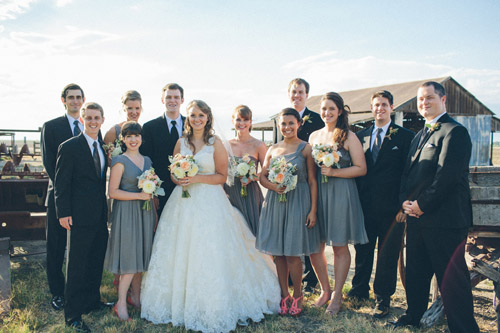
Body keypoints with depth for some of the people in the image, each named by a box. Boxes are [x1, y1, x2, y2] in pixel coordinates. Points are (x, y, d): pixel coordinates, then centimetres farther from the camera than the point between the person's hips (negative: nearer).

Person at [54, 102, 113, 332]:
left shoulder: (103, 146, 10)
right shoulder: (69, 147, -9)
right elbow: (61, 183, -10)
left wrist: (106, 208, 14)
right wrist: (63, 213, -14)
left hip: (100, 215, 7)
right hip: (80, 216, -7)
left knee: (97, 262, 17)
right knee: (77, 265, 2)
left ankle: (92, 301, 34)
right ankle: (73, 315, 13)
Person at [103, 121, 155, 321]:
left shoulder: (147, 160, 11)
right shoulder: (120, 161, -9)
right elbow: (113, 192, -14)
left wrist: (153, 188, 4)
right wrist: (139, 195, -18)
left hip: (145, 211, 6)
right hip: (126, 212, -6)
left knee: (141, 255, 11)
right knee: (129, 256, -4)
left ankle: (136, 297, 25)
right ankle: (121, 303, 9)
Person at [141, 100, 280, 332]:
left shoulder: (216, 143, -1)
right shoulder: (181, 142, 10)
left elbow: (222, 176, -3)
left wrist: (198, 178, -15)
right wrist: (179, 179, -7)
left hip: (209, 203, -4)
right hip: (183, 202, 4)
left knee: (208, 255, -4)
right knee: (179, 253, 5)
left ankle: (210, 309, 9)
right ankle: (179, 302, 19)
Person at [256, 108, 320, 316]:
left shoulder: (305, 148, -1)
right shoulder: (273, 149, 11)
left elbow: (312, 181, -4)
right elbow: (262, 176, 12)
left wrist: (313, 210, -10)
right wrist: (274, 186, -10)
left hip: (297, 203, -4)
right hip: (275, 203, 4)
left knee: (292, 253, -2)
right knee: (278, 252, 8)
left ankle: (297, 296, 18)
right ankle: (284, 295, 22)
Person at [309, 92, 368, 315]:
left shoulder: (349, 137, -3)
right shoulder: (314, 136, 11)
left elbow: (361, 169, -8)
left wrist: (333, 172, -16)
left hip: (341, 194, -4)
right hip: (317, 194, 5)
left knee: (340, 246, 4)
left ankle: (337, 295, 18)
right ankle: (325, 289, 25)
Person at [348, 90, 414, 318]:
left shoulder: (405, 136, -1)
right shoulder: (361, 136, 10)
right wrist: (355, 199, 3)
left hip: (391, 206, -3)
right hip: (365, 205, 4)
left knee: (387, 254, 6)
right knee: (362, 251, 15)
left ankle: (382, 298, 20)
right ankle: (360, 291, 33)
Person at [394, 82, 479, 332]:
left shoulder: (455, 132, -10)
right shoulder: (419, 135, 19)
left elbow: (447, 175, -18)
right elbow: (408, 172, 19)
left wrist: (421, 204, -13)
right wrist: (405, 201, 3)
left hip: (444, 219, -8)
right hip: (416, 217, 9)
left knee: (451, 279, -2)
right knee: (415, 272, 18)